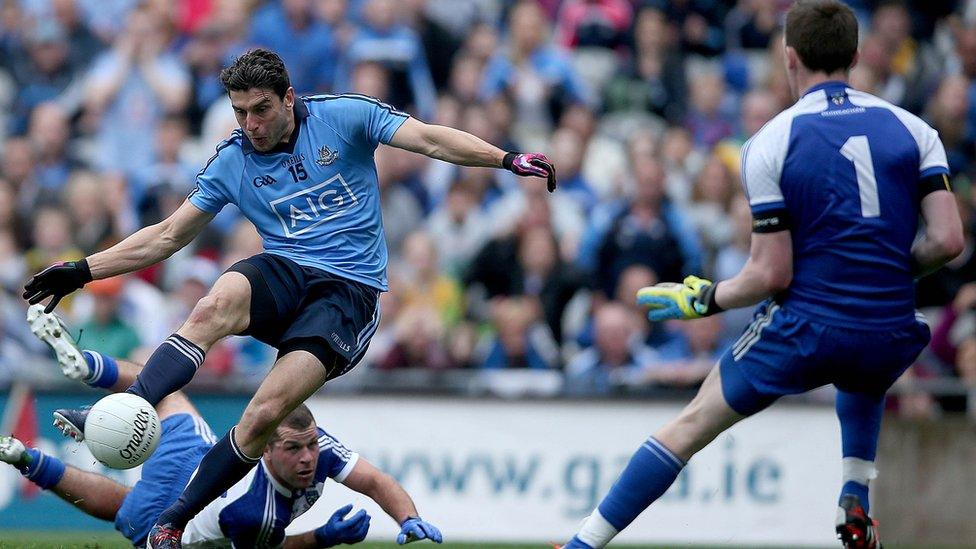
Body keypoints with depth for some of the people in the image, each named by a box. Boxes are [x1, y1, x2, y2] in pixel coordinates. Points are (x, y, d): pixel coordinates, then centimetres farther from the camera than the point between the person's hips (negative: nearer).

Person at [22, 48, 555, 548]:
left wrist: (508, 159, -17)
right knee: (215, 305, -36)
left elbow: (431, 139, -3)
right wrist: (83, 270, 10)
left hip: (349, 290, -3)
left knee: (265, 414, -23)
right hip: (282, 275, 3)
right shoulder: (231, 162, 9)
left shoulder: (342, 116, 1)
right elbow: (167, 236, 16)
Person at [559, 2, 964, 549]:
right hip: (891, 336, 3)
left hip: (803, 327, -3)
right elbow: (948, 240, -5)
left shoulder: (770, 144, -6)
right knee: (863, 386, 40)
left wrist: (704, 299, 8)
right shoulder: (914, 130, 2)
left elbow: (772, 274, -9)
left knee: (692, 426, 11)